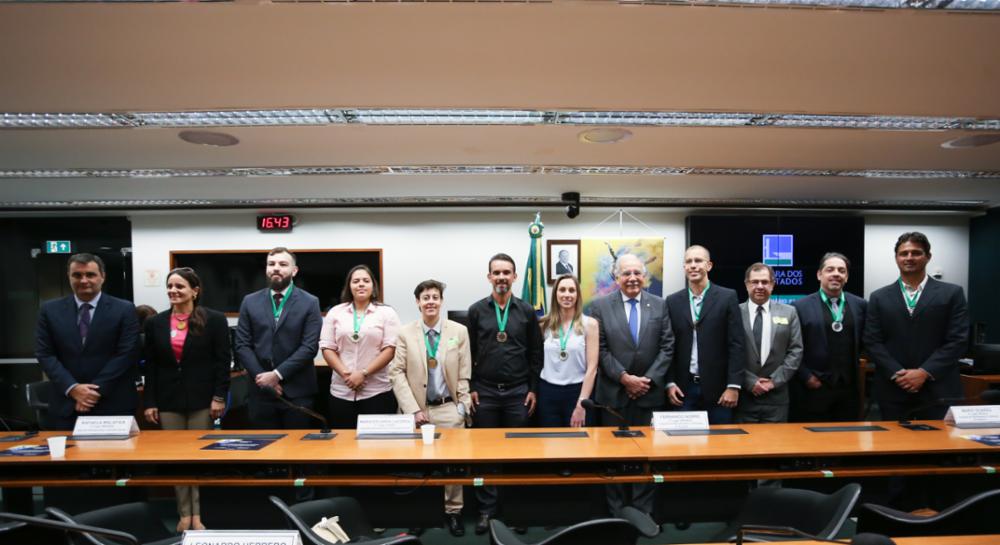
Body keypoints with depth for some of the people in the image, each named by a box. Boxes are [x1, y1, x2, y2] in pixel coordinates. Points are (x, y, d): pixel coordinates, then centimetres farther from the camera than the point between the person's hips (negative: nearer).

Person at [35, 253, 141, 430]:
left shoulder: (124, 310, -2)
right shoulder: (50, 310, 6)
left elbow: (126, 354, -8)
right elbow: (45, 354, 2)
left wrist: (96, 390, -13)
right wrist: (72, 388, -10)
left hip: (114, 405, -2)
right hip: (66, 405, 2)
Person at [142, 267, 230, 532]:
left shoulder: (214, 319, -4)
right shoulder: (155, 323, 7)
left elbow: (223, 361, -5)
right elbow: (150, 366, 7)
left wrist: (219, 397, -10)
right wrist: (149, 402, 3)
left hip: (202, 399, -3)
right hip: (168, 400, 3)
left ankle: (198, 515, 14)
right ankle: (184, 514, 18)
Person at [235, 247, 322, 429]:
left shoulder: (310, 303, -1)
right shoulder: (250, 302, 8)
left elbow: (309, 347, -8)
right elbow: (242, 345, 3)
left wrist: (277, 374, -14)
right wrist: (264, 378, -8)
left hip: (297, 392, -2)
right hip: (261, 391, 2)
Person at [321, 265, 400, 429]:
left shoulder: (386, 312, 2)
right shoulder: (335, 313, 9)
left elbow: (389, 349, -4)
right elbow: (327, 348, 5)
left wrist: (363, 374, -12)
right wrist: (345, 374, -9)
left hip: (377, 392, -2)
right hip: (341, 392, 2)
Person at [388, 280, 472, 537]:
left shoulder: (459, 331, 1)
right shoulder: (405, 333, 0)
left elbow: (465, 374, 3)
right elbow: (396, 373, -4)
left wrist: (463, 406, -4)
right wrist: (413, 409, -10)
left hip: (449, 409, 0)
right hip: (418, 409, 0)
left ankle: (453, 511, 23)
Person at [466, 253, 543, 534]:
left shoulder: (527, 311, 2)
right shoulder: (476, 310, 1)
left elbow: (535, 353, 4)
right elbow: (469, 352, 3)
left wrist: (533, 389, 1)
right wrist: (470, 388, -1)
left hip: (518, 392, 0)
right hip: (485, 392, 0)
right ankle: (486, 509, 18)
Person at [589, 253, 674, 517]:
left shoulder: (660, 305, 5)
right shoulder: (601, 306, 0)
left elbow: (666, 347, 1)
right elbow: (601, 350, -4)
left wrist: (649, 380, -8)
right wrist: (624, 378, -12)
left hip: (650, 392, 1)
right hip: (614, 394, -1)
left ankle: (643, 512, 17)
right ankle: (617, 512, 18)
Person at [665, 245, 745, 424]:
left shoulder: (727, 297, 0)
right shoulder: (673, 301, 7)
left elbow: (736, 344, -4)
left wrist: (734, 386, -9)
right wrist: (670, 383, 0)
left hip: (717, 388, -2)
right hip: (683, 389, 2)